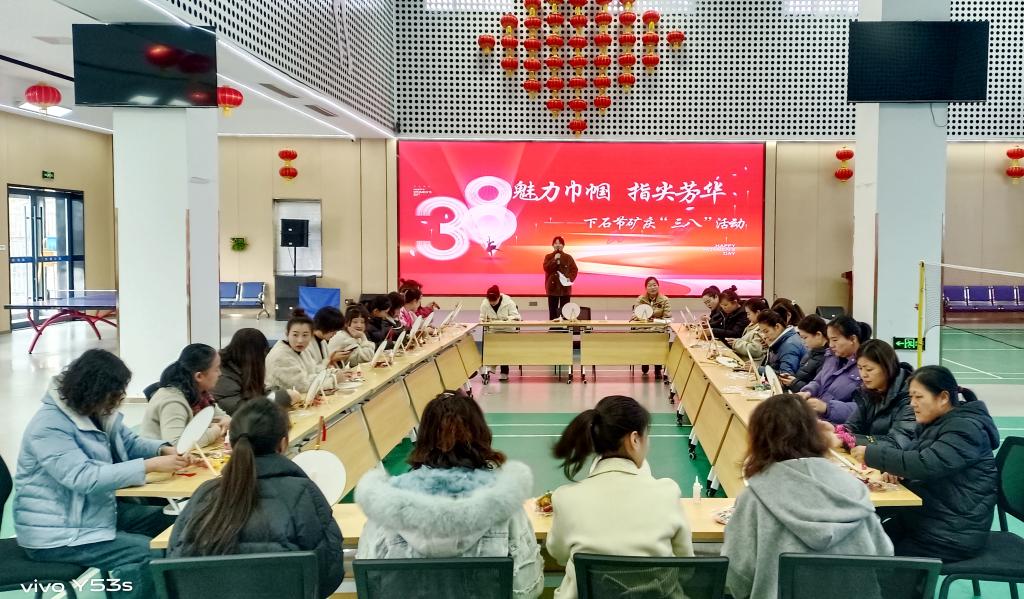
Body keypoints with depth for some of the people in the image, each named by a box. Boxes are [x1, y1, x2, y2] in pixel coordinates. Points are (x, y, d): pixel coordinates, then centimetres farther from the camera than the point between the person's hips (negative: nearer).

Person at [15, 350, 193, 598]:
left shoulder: (100, 412, 4)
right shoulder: (49, 427, -24)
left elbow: (130, 443, 14)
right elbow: (84, 478, -35)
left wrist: (165, 450, -9)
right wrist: (151, 465, -35)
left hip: (97, 511, 10)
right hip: (56, 534, -9)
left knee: (168, 520, 5)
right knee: (145, 552, -21)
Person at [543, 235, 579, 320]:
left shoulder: (568, 257, 6)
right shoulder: (548, 257, 6)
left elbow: (575, 270, 3)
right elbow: (546, 268, -10)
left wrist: (570, 278, -13)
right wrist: (554, 259, -17)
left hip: (565, 287, 0)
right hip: (552, 287, 0)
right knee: (553, 310, 0)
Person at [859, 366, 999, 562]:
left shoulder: (966, 429, -16)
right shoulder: (936, 423, 12)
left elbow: (926, 465, -29)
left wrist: (872, 454, -23)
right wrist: (895, 469, -5)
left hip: (953, 534, -8)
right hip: (924, 518, 9)